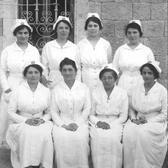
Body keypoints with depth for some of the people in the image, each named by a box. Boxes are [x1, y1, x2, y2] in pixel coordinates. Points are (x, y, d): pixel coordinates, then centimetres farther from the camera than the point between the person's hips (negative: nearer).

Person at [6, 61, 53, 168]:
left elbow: (49, 112, 11)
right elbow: (11, 112, 0)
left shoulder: (46, 91, 8)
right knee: (27, 134, -34)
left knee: (45, 134, -31)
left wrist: (43, 119, -11)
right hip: (21, 123, -1)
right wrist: (26, 120, -14)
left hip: (41, 123, 1)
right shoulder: (18, 91, 2)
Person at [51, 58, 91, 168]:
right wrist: (63, 125, -8)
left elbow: (87, 109, 4)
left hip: (80, 122, 0)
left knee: (80, 138, -29)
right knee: (61, 138, -28)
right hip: (62, 122, 1)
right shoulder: (57, 89, 8)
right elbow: (54, 111, 5)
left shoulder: (84, 88, 8)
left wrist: (77, 124, -8)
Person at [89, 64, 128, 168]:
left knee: (114, 138, -31)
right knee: (98, 138, -29)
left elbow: (123, 116, 4)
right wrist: (98, 122, -9)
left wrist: (111, 125, -9)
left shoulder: (122, 93, 5)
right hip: (98, 123, 1)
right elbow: (91, 114, 10)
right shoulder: (95, 93, 9)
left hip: (115, 123, -1)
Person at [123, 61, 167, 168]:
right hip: (138, 122, 4)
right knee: (128, 132, -27)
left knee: (144, 133, -34)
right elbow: (132, 108, 17)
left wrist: (148, 121, -13)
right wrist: (133, 118, -4)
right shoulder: (137, 90, 10)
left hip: (155, 122, -3)